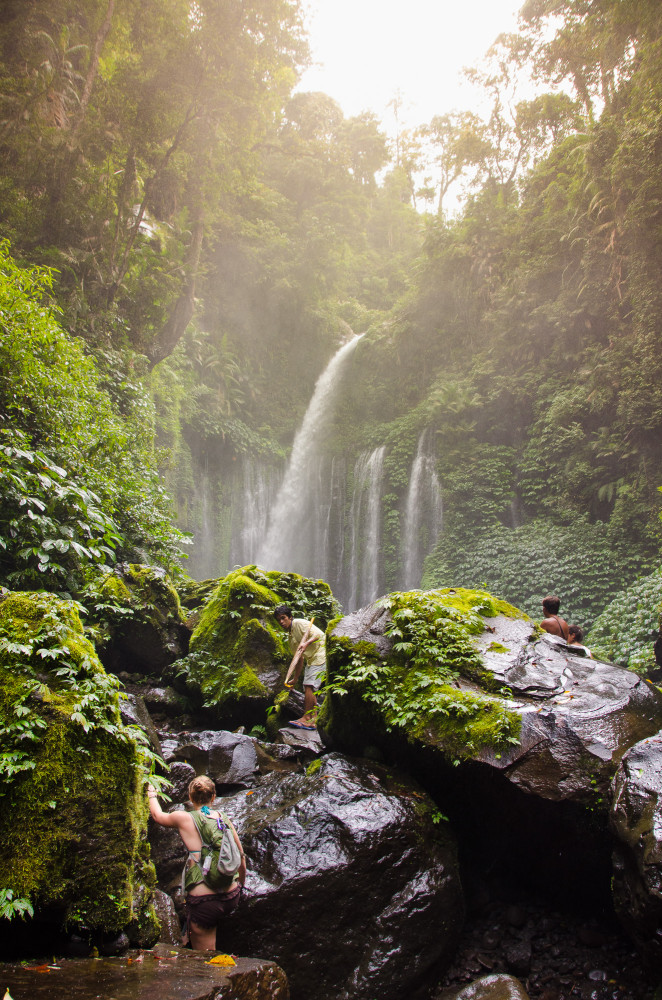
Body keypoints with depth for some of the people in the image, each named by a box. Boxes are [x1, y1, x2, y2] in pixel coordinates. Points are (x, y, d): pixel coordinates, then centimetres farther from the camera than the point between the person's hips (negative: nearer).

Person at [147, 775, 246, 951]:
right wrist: (240, 885, 29)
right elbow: (241, 857, 12)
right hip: (231, 898, 5)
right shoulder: (223, 818, 4)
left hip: (203, 902, -4)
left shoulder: (184, 819, -5)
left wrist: (151, 792, 34)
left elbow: (157, 815, 16)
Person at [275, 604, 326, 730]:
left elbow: (319, 634, -19)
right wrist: (295, 678, 23)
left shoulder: (300, 623, -7)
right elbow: (299, 658, 23)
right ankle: (313, 720, 8)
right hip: (310, 660, 10)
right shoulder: (290, 637, 18)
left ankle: (307, 718, -12)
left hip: (320, 656, -10)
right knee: (309, 690, 6)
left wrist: (306, 643, -33)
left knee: (309, 685, -16)